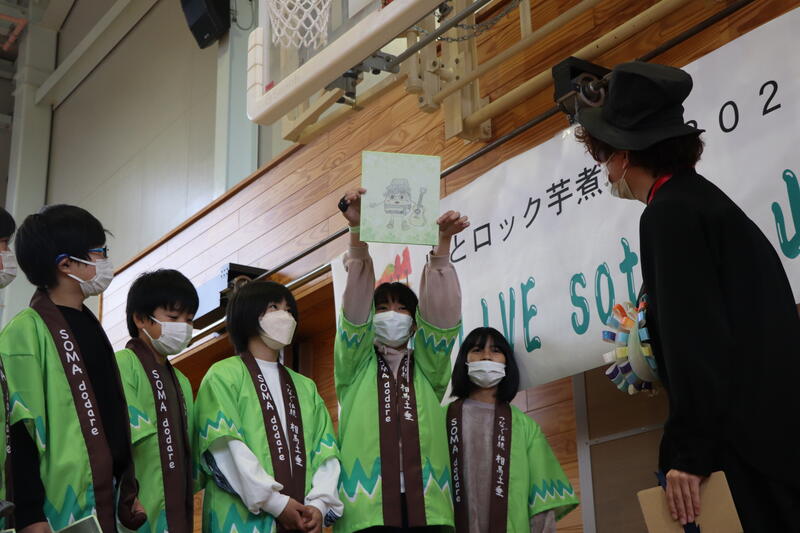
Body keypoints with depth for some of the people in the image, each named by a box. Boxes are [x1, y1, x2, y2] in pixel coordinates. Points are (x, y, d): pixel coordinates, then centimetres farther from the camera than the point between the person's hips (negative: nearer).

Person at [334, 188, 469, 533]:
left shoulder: (427, 369, 22)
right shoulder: (356, 366, 18)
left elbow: (441, 312, 8)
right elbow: (355, 307, 4)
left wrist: (443, 243, -3)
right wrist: (357, 233, -8)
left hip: (424, 505, 2)